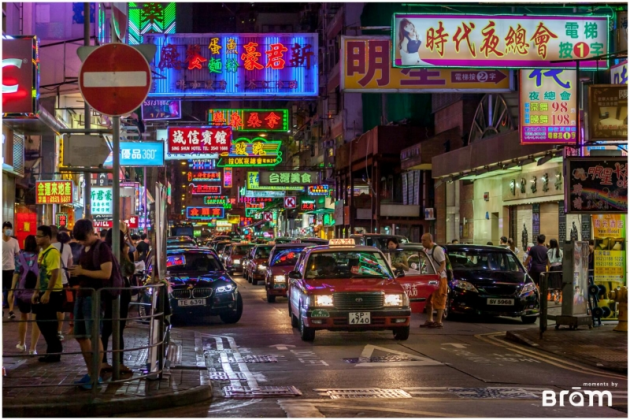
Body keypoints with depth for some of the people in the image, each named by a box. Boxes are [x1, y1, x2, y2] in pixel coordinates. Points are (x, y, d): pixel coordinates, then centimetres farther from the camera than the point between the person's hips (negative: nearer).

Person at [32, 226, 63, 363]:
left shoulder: (53, 252, -16)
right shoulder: (42, 252, 13)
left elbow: (54, 274, -21)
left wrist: (47, 293, -23)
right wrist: (37, 291, 18)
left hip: (52, 293, -9)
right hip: (44, 292, 9)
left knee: (48, 322, -3)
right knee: (42, 321, 12)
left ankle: (54, 352, 6)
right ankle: (54, 350, 21)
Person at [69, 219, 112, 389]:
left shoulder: (102, 249, -10)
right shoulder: (85, 249, 16)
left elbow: (106, 274, -20)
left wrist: (82, 271, -18)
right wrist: (76, 272, 6)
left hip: (94, 296, -9)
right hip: (82, 294, 9)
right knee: (80, 336, 11)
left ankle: (97, 377, -4)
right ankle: (90, 373, 19)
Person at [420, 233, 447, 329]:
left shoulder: (438, 249, -14)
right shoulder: (426, 250, 12)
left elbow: (443, 264, -17)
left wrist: (438, 273, -31)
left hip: (439, 278, -9)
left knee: (439, 301, -6)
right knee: (428, 300, 12)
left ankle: (439, 322, -3)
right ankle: (430, 320, 22)